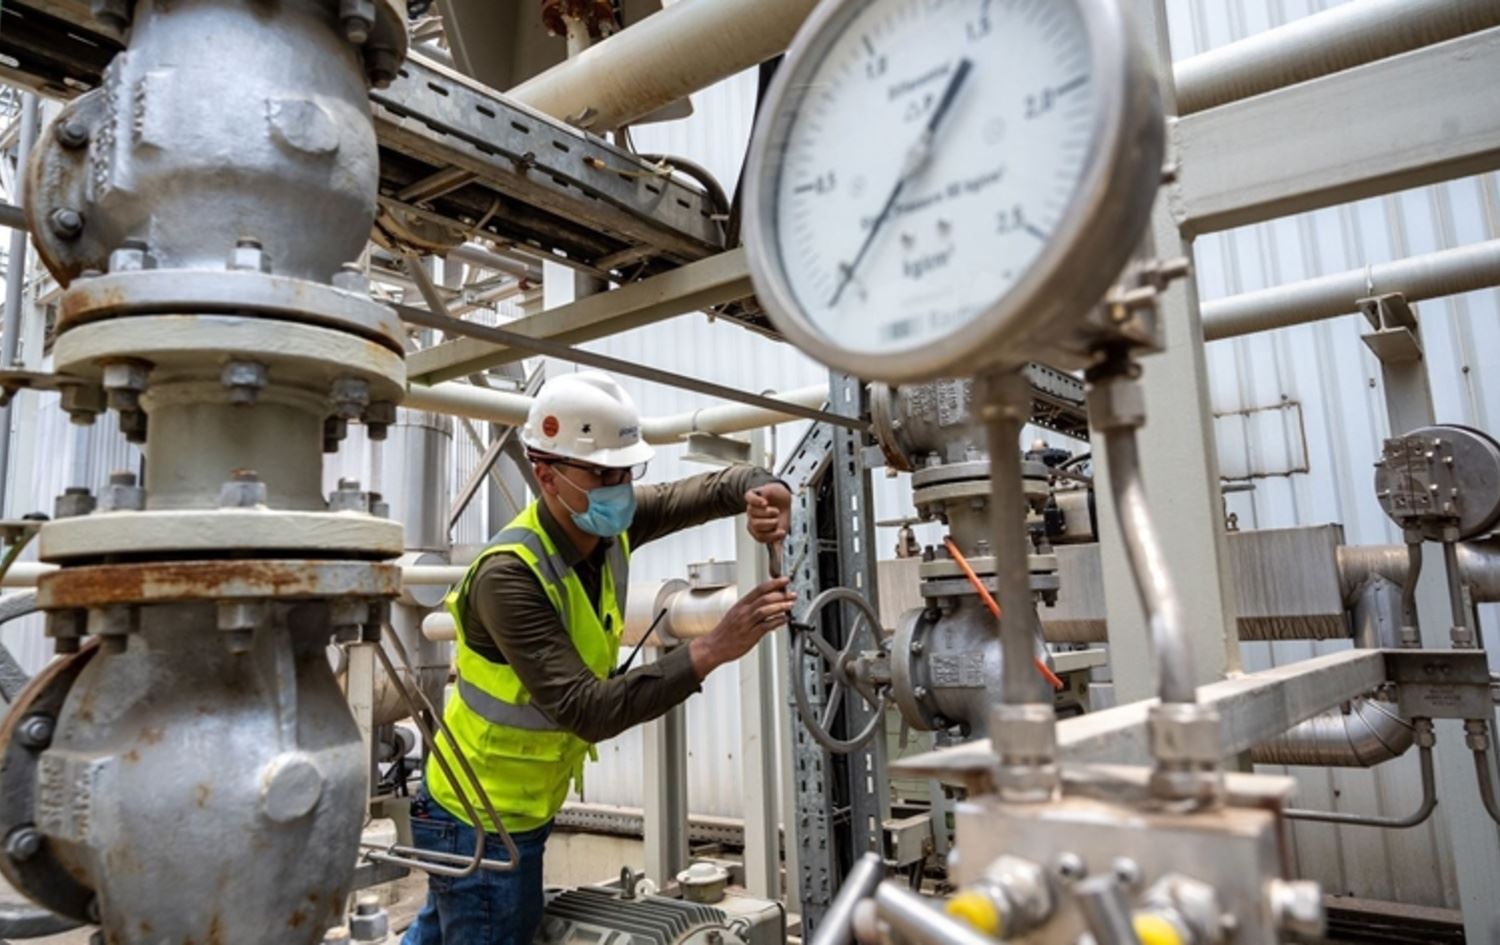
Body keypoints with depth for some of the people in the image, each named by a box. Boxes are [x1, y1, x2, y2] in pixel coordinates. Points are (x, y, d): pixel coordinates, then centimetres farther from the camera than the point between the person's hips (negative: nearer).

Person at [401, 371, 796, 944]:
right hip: (479, 826, -7)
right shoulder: (509, 575, -32)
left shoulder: (607, 524, -11)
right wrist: (711, 650, -43)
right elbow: (587, 712, -37)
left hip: (522, 810, 8)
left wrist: (765, 493, -27)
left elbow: (718, 486, -4)